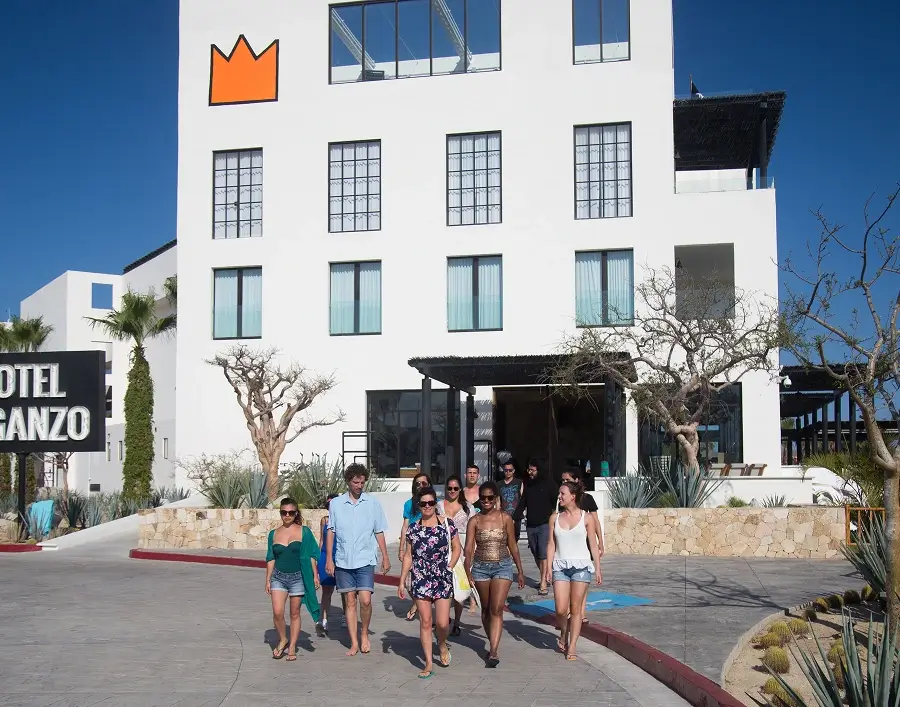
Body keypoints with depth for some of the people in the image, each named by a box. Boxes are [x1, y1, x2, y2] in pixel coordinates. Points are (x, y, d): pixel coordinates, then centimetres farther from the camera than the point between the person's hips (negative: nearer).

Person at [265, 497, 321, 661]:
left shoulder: (304, 531, -1)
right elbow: (270, 559, 10)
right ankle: (282, 640, 12)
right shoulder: (274, 534, 6)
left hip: (298, 577, -1)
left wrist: (315, 575, -4)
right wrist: (268, 580, 7)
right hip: (278, 577, 2)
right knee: (277, 612, -11)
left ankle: (292, 648, 16)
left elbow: (311, 556, 0)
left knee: (295, 613, 5)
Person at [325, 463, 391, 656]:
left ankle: (364, 634, 12)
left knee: (365, 600, -11)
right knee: (349, 601, 5)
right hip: (343, 561, 1)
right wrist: (329, 558, 4)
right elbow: (331, 532, 7)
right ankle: (354, 642, 13)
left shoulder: (372, 503, 2)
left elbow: (379, 532, 7)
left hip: (365, 560, -1)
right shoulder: (336, 504, 3)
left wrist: (385, 557, 5)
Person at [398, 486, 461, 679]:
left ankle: (442, 645, 28)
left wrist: (448, 568, 0)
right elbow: (408, 556, 8)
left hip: (443, 579, -1)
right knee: (425, 621, 1)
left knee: (442, 623, -5)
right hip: (420, 580, 1)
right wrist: (402, 582, 6)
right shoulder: (413, 528, 3)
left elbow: (456, 548, 10)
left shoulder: (447, 525, 0)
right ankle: (429, 663, 11)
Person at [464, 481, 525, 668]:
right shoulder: (474, 521, -1)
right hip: (481, 567, 2)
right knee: (486, 609, 13)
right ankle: (493, 644, 31)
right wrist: (468, 572, -19)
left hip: (503, 566, -2)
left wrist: (520, 571, 11)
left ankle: (493, 653, -15)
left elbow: (513, 546, 8)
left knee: (497, 609, -12)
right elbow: (469, 548, -6)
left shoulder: (505, 518, 0)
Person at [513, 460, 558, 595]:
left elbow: (556, 502, -1)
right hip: (530, 525, 5)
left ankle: (543, 583, -13)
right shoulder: (527, 484, 12)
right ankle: (543, 577, 19)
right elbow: (522, 503, 16)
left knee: (544, 553, -11)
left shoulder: (548, 483, -2)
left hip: (545, 524, -5)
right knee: (536, 553, 8)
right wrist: (514, 519, 5)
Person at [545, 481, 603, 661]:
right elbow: (551, 544, 8)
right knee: (561, 609, -6)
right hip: (560, 565, 2)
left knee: (576, 608, 0)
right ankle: (564, 634, 24)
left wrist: (598, 568, 1)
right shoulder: (555, 518, 7)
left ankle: (571, 647, 8)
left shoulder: (587, 518, 1)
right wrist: (549, 568, 0)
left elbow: (593, 545, 4)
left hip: (581, 565, -2)